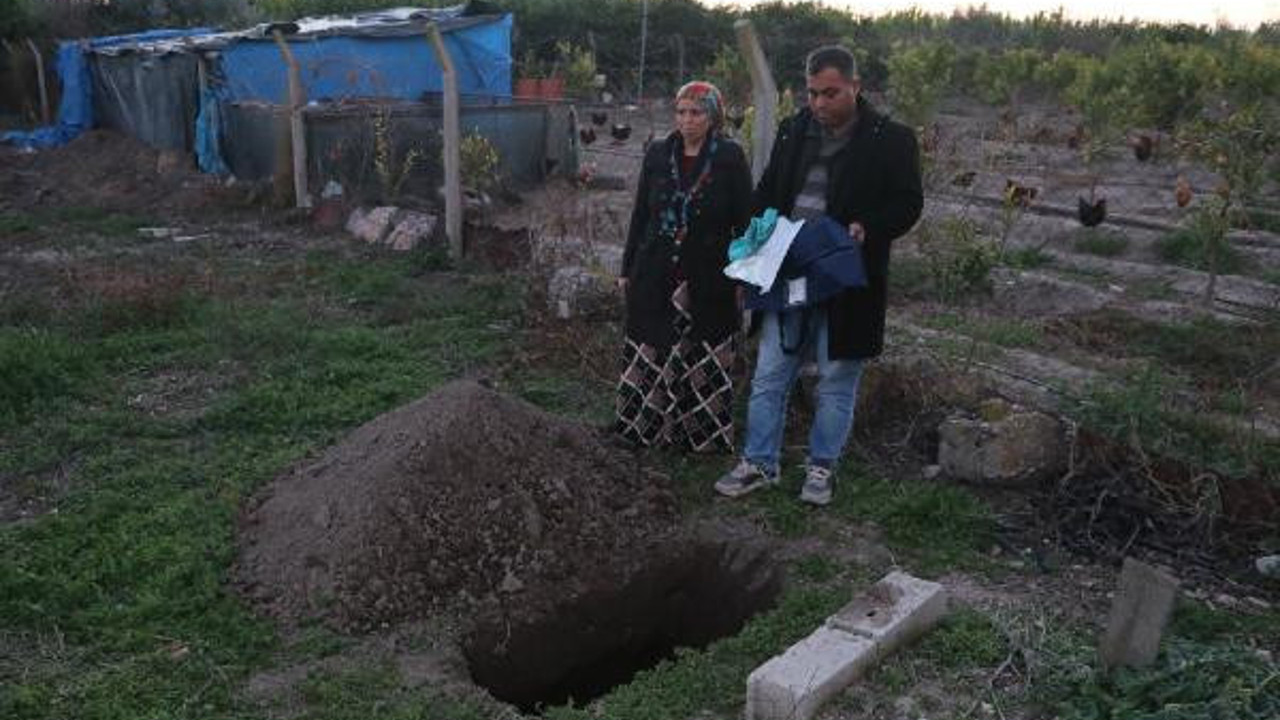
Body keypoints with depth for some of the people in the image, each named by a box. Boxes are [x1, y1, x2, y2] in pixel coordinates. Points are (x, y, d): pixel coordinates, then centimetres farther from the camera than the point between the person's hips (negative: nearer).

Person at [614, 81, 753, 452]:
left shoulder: (730, 158, -2)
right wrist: (628, 268, 12)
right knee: (650, 355, 5)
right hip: (655, 275, 3)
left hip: (707, 280, -3)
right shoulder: (658, 154, 7)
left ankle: (705, 436, 16)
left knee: (703, 362, 1)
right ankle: (642, 428, 19)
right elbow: (640, 214, 12)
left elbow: (745, 220, -1)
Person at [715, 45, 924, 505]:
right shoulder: (793, 131, 8)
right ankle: (759, 463, 21)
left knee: (837, 380, 9)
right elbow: (768, 191, 16)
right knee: (769, 375, 8)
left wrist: (868, 229, -21)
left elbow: (908, 204, -4)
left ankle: (821, 468, 24)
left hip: (846, 281, -3)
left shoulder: (890, 139, -4)